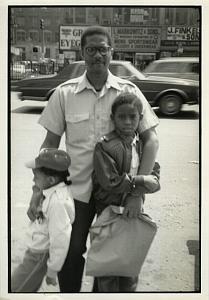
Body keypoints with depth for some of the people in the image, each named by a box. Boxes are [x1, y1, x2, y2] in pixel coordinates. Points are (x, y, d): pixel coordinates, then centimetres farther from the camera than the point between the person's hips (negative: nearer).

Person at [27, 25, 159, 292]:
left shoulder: (129, 92, -4)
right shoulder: (64, 93, -4)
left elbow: (151, 140, -4)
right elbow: (50, 144, 0)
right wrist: (38, 190, -6)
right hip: (76, 189, 0)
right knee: (70, 252, 6)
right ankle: (69, 293, 34)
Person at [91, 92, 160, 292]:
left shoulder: (145, 144, 0)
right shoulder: (105, 146, -19)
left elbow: (155, 176, -7)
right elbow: (111, 182, -25)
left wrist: (137, 197, -24)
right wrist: (143, 181, -17)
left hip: (134, 213, 5)